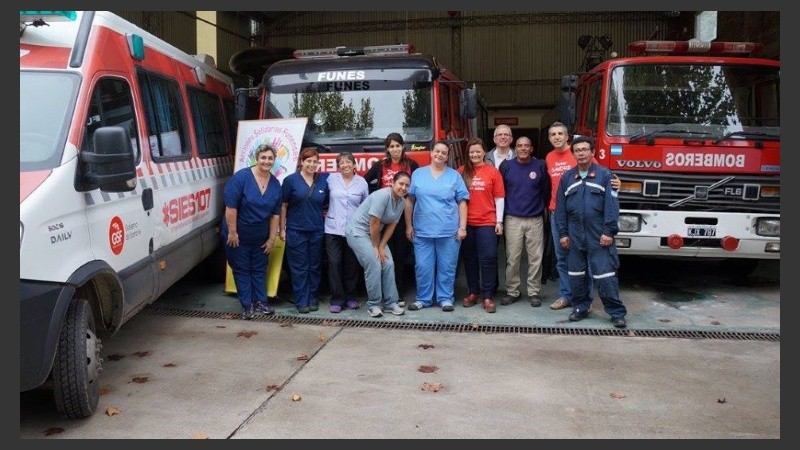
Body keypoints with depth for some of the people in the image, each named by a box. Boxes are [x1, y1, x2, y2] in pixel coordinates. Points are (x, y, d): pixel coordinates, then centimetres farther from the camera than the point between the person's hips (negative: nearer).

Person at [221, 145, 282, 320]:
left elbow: (276, 214, 2)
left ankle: (261, 301, 25)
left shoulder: (275, 184, -2)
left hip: (260, 237, 4)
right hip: (238, 236, -4)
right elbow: (231, 206, -19)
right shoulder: (241, 177, -17)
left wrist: (272, 238, 1)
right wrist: (232, 232, -19)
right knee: (242, 269, 7)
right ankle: (247, 305, 15)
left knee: (259, 269, 13)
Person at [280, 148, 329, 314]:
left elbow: (327, 204, 13)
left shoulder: (323, 181, 5)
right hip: (296, 230, -3)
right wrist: (282, 229, -2)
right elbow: (283, 205, 0)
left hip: (317, 231, 3)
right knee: (299, 267, 1)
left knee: (314, 266, 10)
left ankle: (313, 299, 21)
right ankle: (301, 301, 9)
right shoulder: (291, 180, -3)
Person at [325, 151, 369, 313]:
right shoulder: (331, 179, 2)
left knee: (351, 265, 7)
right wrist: (327, 211, 6)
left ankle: (350, 297, 20)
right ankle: (337, 299, 5)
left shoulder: (362, 182, 4)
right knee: (334, 264, -3)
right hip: (333, 229, 0)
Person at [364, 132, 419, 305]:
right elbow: (365, 182, 14)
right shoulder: (380, 166, 7)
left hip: (404, 215, -1)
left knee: (401, 254, 4)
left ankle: (400, 294, 11)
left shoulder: (412, 165, 4)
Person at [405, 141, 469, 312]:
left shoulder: (455, 176, 6)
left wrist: (462, 227, -3)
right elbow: (409, 201, 8)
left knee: (447, 267, 5)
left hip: (449, 231, 0)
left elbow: (462, 202, 4)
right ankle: (423, 298, 16)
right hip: (422, 231, 1)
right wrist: (409, 226, 4)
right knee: (423, 267, 3)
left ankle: (446, 298, 17)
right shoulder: (418, 174, 7)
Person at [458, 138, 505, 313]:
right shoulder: (461, 171, 4)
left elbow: (499, 198, 1)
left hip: (487, 222, -2)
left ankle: (488, 296, 6)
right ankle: (473, 292, 23)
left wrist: (499, 221, -2)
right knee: (469, 258, 11)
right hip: (466, 222, 2)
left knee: (488, 258, -1)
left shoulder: (493, 171, 0)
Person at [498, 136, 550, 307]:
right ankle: (512, 292, 13)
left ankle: (534, 292, 13)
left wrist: (542, 207, 14)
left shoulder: (540, 166, 1)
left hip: (535, 219, 0)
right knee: (512, 258, 2)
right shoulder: (506, 166, 2)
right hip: (513, 220, 0)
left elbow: (546, 190, 10)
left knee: (535, 258, 3)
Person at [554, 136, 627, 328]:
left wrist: (609, 232, -11)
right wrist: (562, 233, 5)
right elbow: (560, 207, 10)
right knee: (576, 274, 10)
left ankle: (617, 312, 4)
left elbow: (612, 205, -5)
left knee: (605, 275, -5)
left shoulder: (604, 175, 0)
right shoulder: (567, 177, 9)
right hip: (575, 235, 4)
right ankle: (580, 308, 24)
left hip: (599, 236, -4)